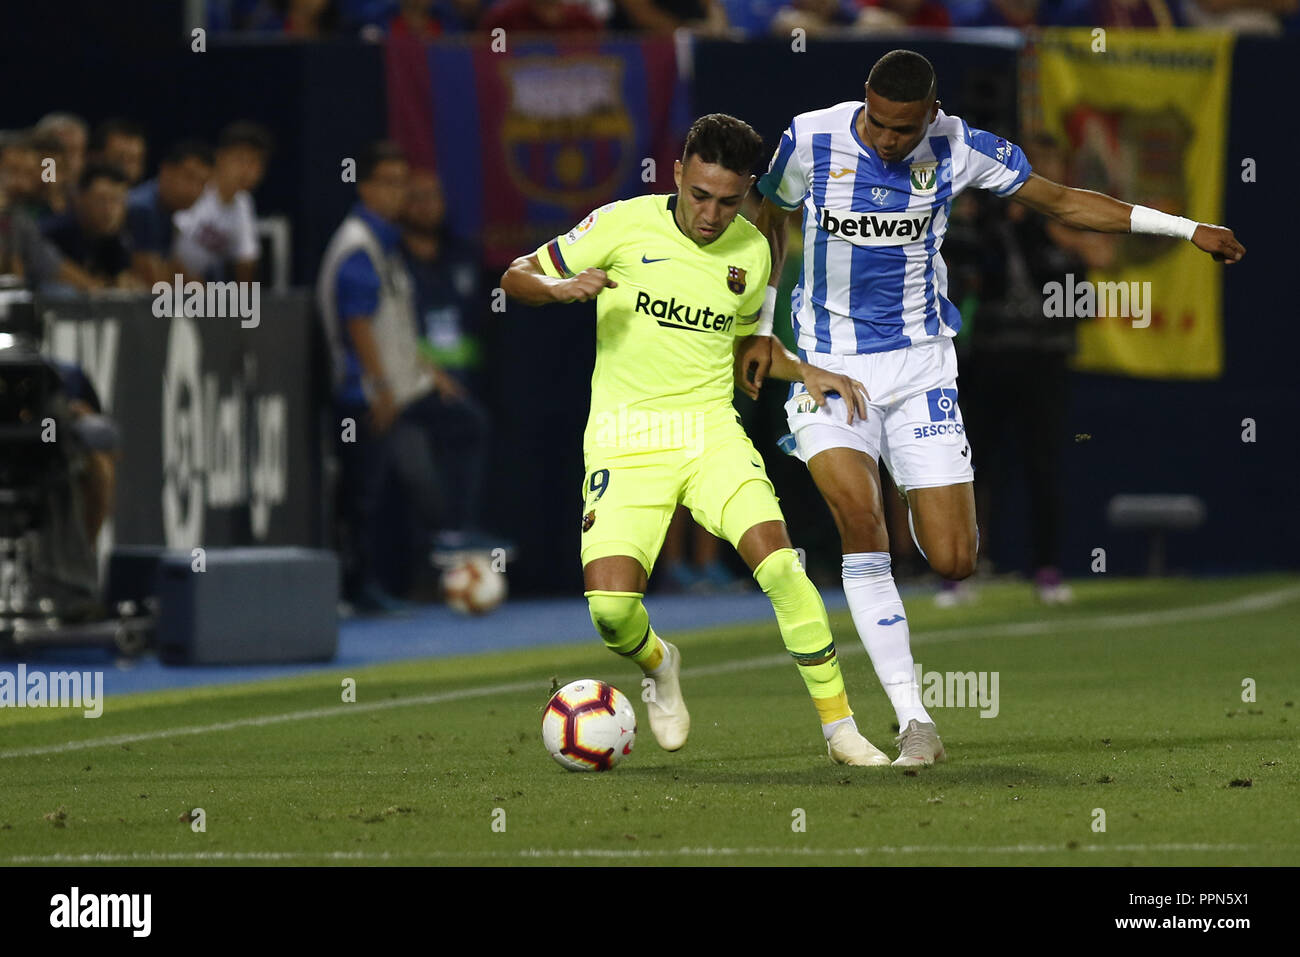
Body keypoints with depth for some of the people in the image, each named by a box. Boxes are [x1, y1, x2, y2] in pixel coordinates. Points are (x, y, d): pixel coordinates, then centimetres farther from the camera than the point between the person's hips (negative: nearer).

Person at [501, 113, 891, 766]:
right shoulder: (626, 225, -6)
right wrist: (562, 289, -22)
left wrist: (805, 373, 8)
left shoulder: (751, 252, 6)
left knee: (780, 564, -21)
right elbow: (517, 277, 0)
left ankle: (840, 729, -11)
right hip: (625, 440, -2)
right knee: (610, 608, -17)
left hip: (712, 431, 2)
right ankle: (658, 666, 21)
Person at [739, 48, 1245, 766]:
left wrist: (1185, 228, 2)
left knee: (953, 562, -8)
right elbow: (769, 218, 11)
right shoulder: (810, 140, -9)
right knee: (859, 516, -25)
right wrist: (758, 331, 10)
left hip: (919, 363, 1)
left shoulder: (955, 147, -7)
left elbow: (1060, 201, 4)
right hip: (829, 368, -1)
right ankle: (912, 721, -21)